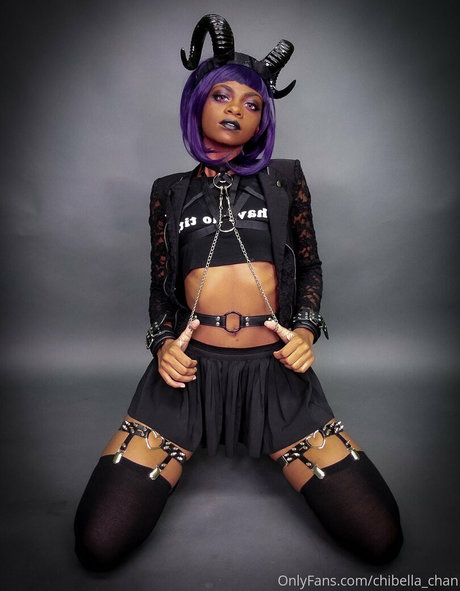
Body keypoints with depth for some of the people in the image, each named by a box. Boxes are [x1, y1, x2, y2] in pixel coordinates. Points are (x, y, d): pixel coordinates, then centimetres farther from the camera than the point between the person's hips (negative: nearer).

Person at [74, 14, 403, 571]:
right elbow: (161, 284, 14)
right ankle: (191, 446, 17)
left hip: (274, 369, 1)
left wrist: (306, 327, -3)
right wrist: (163, 341, -6)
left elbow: (309, 263, 15)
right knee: (98, 545, -10)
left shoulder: (284, 178, 12)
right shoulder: (169, 191, 13)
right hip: (190, 366, 1)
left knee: (380, 540, -6)